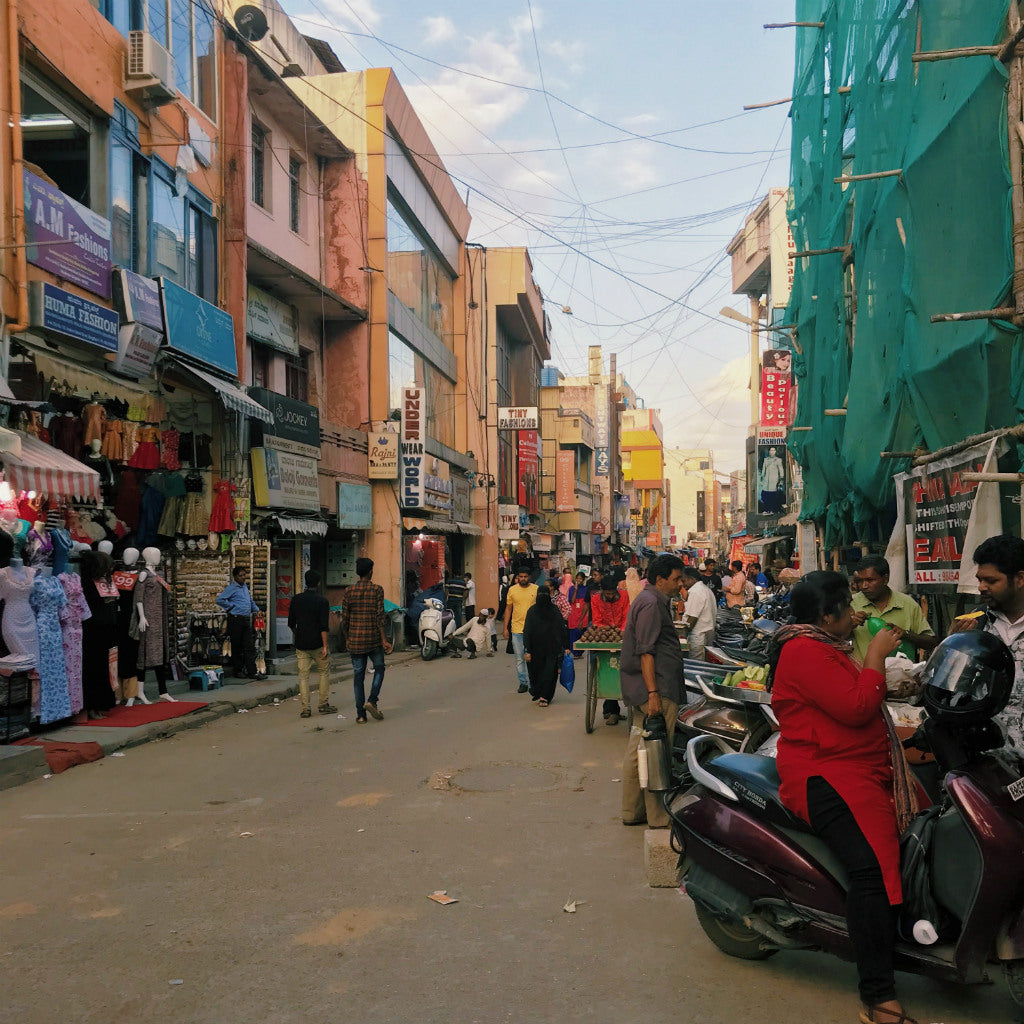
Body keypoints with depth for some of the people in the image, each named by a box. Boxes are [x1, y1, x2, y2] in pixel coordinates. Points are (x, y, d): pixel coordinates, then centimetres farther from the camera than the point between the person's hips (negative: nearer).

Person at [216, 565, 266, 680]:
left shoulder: (245, 586, 17)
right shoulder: (231, 588, -7)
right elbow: (219, 599, -15)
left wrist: (256, 610, 23)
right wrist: (231, 607, -9)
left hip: (246, 620, 7)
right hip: (236, 620, -7)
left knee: (250, 646, 2)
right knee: (237, 647, 2)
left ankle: (252, 672, 1)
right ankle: (237, 671, 12)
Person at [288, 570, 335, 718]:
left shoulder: (296, 600, 3)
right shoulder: (322, 601, -9)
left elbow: (291, 624, 10)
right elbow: (324, 626, -14)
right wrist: (325, 646, -10)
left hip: (301, 644, 3)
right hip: (317, 644, -3)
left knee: (303, 675, 6)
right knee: (324, 672, 13)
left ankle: (304, 708, 2)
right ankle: (323, 704, 13)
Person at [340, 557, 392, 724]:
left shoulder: (349, 591, 2)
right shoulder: (377, 590, -6)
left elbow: (345, 618, 3)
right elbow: (379, 617, -10)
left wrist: (347, 639, 16)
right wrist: (384, 640, -6)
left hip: (355, 640, 2)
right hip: (374, 639, -2)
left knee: (358, 676, 7)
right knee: (379, 669, 18)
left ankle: (361, 715, 6)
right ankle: (372, 700, -1)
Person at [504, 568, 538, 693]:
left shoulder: (536, 589, 0)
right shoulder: (512, 590, 3)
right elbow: (508, 609, 9)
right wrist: (505, 628, 5)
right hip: (517, 629, 1)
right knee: (519, 658, 5)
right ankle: (523, 682, 14)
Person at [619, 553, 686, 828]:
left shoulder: (652, 600, 20)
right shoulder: (651, 604, -13)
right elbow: (645, 652, -20)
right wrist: (653, 693, -24)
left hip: (640, 691, 11)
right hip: (658, 691, -11)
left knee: (638, 751, 13)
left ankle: (632, 811, 21)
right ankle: (658, 818, 1)